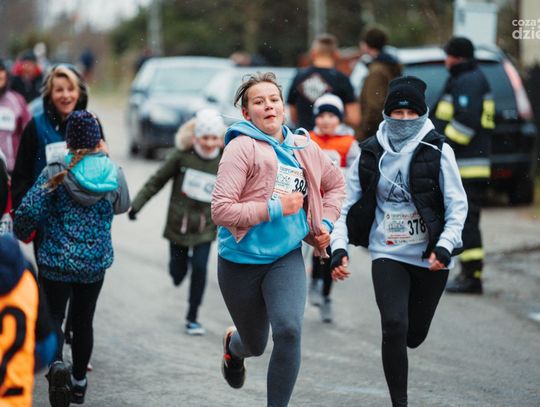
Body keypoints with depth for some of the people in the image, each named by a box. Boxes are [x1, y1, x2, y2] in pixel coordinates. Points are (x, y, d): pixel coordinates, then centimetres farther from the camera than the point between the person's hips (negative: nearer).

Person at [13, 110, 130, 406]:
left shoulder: (56, 172, -11)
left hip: (56, 261, -3)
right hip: (95, 263, 3)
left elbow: (29, 210, -15)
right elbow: (122, 206, 17)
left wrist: (21, 234, 8)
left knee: (53, 316, 6)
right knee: (83, 320, 17)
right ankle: (79, 382, 25)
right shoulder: (114, 174, -2)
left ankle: (57, 364, -22)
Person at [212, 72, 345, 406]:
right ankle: (233, 344, 54)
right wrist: (277, 208, -19)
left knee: (289, 332, -22)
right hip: (241, 260, -2)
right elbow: (221, 210, -21)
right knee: (255, 345, 15)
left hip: (286, 257, 3)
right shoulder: (242, 147, -13)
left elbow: (336, 184, 22)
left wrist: (326, 223, 7)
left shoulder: (304, 149, 2)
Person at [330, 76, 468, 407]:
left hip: (429, 257, 0)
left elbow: (457, 206, -5)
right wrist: (339, 248, -7)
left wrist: (444, 247, -19)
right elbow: (348, 205, 5)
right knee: (394, 326, -17)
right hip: (388, 255, 0)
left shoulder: (437, 151, -5)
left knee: (414, 335, 11)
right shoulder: (371, 153, 2)